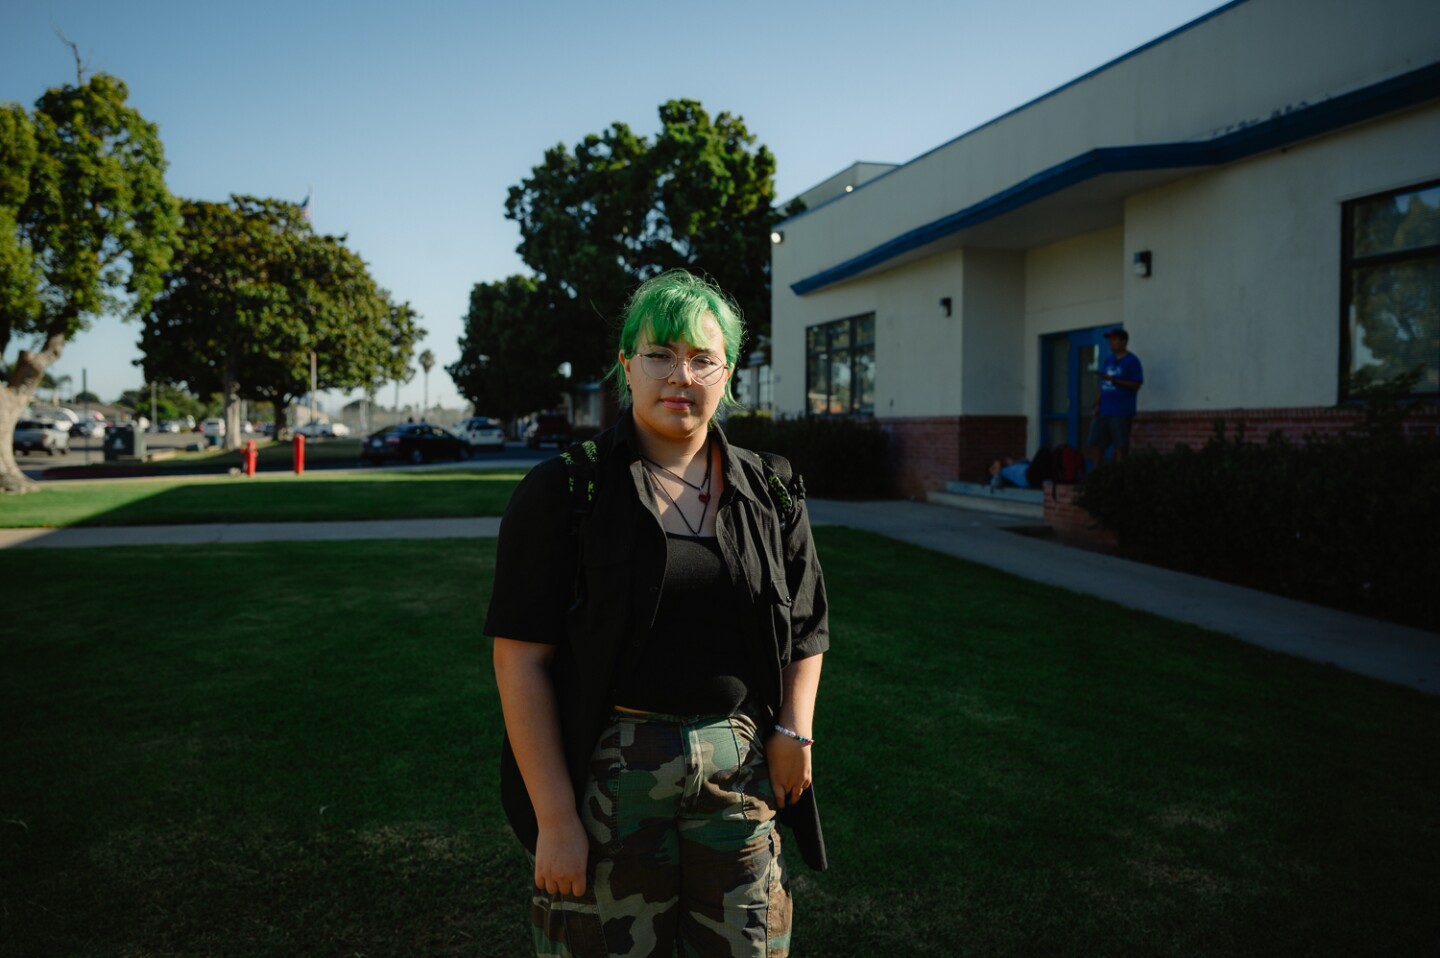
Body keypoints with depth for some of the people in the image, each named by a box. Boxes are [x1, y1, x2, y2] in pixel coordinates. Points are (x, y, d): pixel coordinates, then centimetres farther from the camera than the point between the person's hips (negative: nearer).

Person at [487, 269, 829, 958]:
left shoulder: (770, 494, 6)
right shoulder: (562, 492, -6)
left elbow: (807, 625, 15)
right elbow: (521, 660, -9)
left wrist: (794, 730, -1)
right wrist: (555, 817, -12)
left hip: (741, 768, 3)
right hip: (609, 769, -3)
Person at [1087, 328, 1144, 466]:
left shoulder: (1132, 361, -4)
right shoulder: (1107, 360, 17)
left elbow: (1136, 385, -11)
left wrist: (1113, 380, -19)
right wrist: (1097, 404, 9)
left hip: (1121, 412, -7)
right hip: (1104, 411, 7)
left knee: (1120, 446, -3)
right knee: (1095, 443, 4)